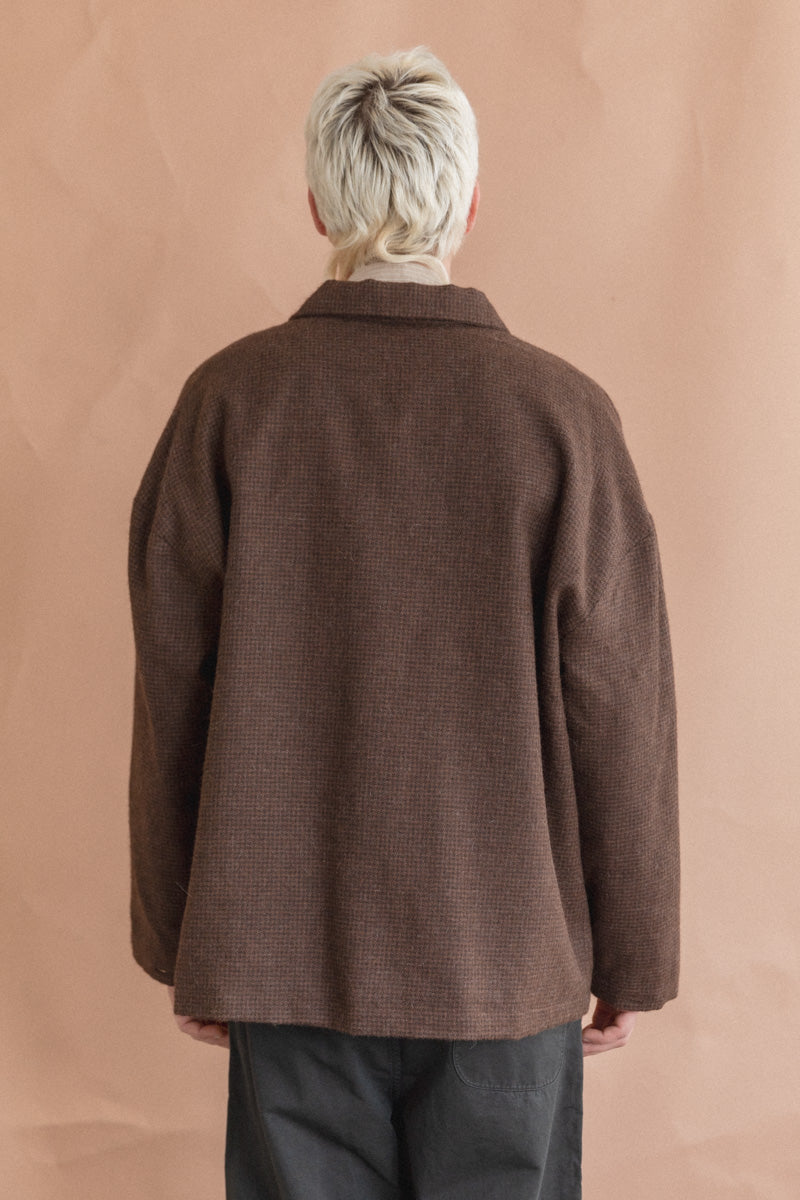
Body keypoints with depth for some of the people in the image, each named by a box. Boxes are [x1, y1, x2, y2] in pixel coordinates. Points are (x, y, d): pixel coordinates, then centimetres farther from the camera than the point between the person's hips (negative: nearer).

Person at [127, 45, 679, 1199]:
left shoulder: (229, 400, -7)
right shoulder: (562, 414, -10)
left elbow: (171, 694, -2)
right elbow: (620, 712, -7)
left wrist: (177, 938, 9)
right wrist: (634, 956, 6)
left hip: (285, 948, 1)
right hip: (507, 952, -1)